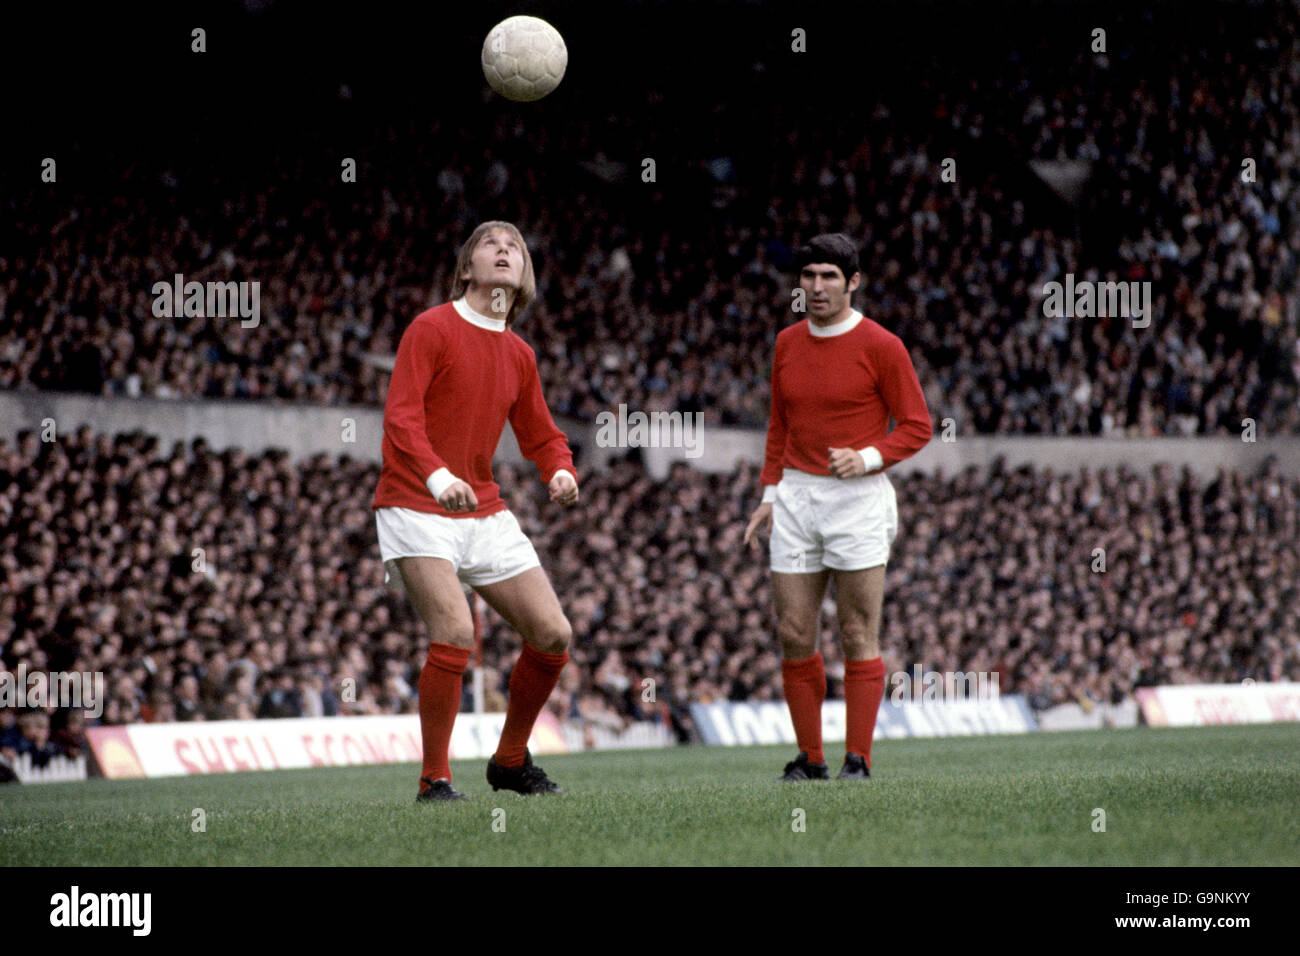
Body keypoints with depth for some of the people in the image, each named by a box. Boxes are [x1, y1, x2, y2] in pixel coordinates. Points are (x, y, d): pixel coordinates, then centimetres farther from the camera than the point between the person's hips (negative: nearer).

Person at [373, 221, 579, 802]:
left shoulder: (518, 355, 13)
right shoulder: (432, 329, -6)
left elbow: (541, 436, 23)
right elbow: (400, 416, -16)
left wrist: (561, 472, -1)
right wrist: (437, 476, -33)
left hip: (485, 514, 7)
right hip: (416, 509, -7)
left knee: (554, 634, 0)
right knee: (455, 631, -24)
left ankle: (511, 760, 20)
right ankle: (434, 779, -13)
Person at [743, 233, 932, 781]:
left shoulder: (880, 346, -5)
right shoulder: (788, 344, 11)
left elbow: (916, 427, -3)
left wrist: (866, 458, -17)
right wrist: (770, 495, 15)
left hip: (858, 498, -5)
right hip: (797, 496, 5)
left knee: (858, 638, -4)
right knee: (794, 634, 1)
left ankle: (859, 759, 0)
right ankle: (809, 758, 10)